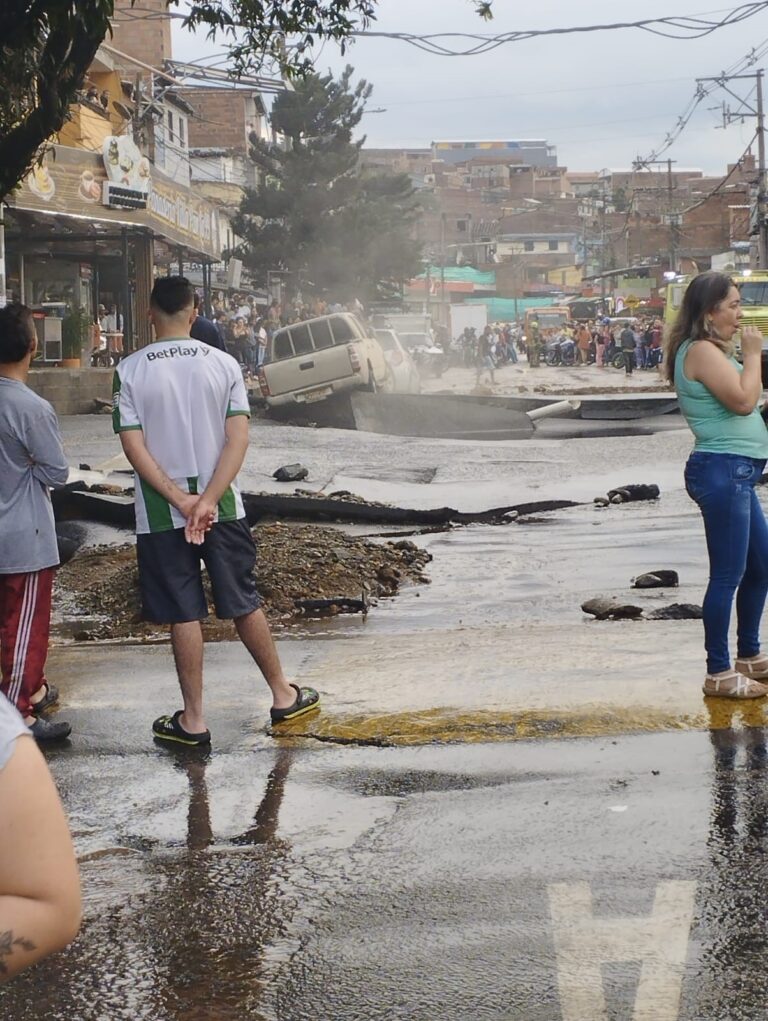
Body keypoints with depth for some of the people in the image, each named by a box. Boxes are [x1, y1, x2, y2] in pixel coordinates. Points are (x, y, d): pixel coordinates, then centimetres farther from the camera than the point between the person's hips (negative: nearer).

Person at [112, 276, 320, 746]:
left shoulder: (130, 370, -6)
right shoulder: (224, 364, -2)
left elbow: (134, 446, -12)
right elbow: (238, 439, -10)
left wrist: (179, 500, -12)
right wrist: (209, 500, -14)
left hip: (161, 514, -1)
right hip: (224, 508, 2)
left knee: (184, 615, 5)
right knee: (245, 603, 14)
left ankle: (194, 720, 12)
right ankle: (284, 695, 25)